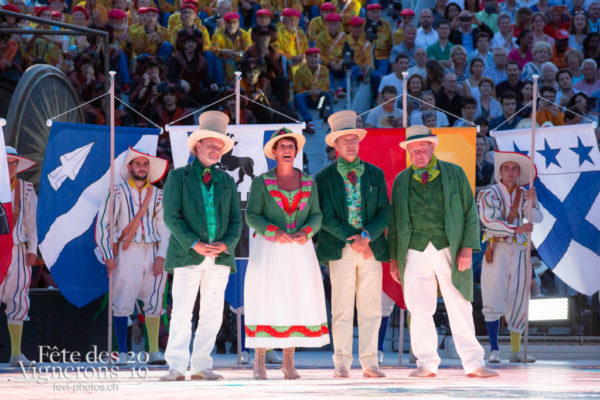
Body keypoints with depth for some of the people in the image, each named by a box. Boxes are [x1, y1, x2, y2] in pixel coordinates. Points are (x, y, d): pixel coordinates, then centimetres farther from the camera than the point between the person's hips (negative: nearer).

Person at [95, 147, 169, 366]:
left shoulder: (157, 195, 12)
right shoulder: (118, 192, 3)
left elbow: (165, 228, 9)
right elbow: (103, 224, 0)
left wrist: (161, 257, -2)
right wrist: (108, 256, -7)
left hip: (152, 252, 3)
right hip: (127, 252, -3)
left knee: (154, 302, 2)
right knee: (122, 303, -6)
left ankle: (154, 351, 6)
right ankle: (122, 352, -3)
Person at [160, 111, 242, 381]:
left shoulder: (226, 182, 17)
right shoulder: (178, 177, 5)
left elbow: (236, 220, 13)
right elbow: (171, 217, -4)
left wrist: (226, 244, -7)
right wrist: (195, 245, -15)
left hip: (220, 257, 4)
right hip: (187, 256, -4)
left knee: (212, 315, 3)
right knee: (182, 313, -9)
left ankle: (201, 367, 7)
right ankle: (176, 368, -9)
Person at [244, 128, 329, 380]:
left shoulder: (308, 182, 9)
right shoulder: (261, 182, 1)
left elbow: (316, 216, 7)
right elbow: (252, 216, -3)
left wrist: (306, 232, -14)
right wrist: (274, 231, -19)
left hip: (299, 249, 3)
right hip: (269, 249, -3)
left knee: (297, 301, 0)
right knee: (265, 301, -6)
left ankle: (288, 363, 8)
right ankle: (259, 362, -1)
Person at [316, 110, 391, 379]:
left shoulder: (375, 174, 12)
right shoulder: (325, 178, 4)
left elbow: (384, 212, 5)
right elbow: (327, 218, -4)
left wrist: (366, 236, -11)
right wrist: (352, 238, -13)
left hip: (372, 247, 2)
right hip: (340, 250, -2)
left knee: (371, 309, 1)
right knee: (342, 310, -2)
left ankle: (369, 364, 4)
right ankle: (342, 364, 0)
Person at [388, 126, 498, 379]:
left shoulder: (454, 174, 6)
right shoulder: (401, 181, 11)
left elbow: (470, 212, 5)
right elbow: (394, 221, 14)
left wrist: (467, 248, -5)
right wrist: (393, 259, 9)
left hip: (449, 250, -1)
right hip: (415, 252, 2)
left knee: (460, 308, -2)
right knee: (419, 310, -1)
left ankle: (474, 364, 1)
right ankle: (427, 364, 7)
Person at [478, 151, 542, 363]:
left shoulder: (523, 195, 12)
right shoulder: (490, 194, 2)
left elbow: (536, 218, -2)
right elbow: (489, 221, -12)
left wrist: (532, 203, -22)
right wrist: (517, 229, -19)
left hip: (519, 252, 4)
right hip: (496, 250, -4)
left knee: (518, 301, 4)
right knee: (493, 301, -8)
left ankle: (516, 351, 8)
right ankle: (494, 350, -6)